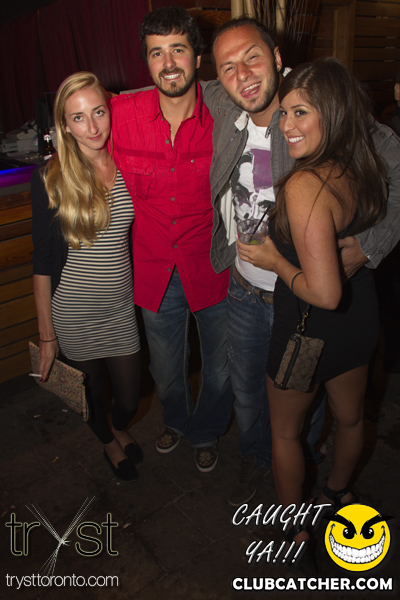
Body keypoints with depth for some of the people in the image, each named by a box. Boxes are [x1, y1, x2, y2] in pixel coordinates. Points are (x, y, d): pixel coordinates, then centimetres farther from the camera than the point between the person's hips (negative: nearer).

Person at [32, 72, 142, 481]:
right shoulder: (50, 178, -12)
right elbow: (42, 262, -8)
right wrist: (46, 334, -7)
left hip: (122, 306, 2)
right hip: (73, 313, -2)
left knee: (129, 399, 14)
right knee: (91, 395, 20)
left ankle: (119, 428, 53)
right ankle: (108, 443, 55)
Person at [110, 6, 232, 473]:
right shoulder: (122, 112, -10)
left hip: (213, 268, -1)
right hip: (155, 271, 1)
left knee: (220, 366, 17)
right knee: (165, 369, 21)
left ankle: (206, 433, 50)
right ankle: (176, 421, 56)